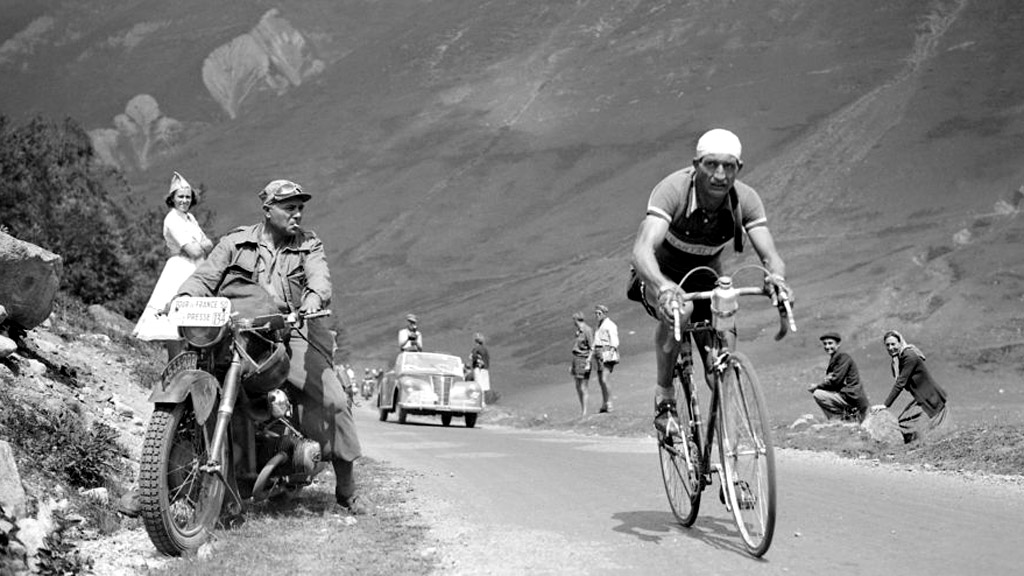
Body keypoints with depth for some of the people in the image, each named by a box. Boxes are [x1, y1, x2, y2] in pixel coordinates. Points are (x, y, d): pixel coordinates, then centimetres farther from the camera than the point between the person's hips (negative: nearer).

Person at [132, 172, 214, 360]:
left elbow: (210, 245, 12)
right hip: (179, 272, -9)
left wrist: (197, 245, -7)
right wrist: (202, 245, 4)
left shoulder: (189, 217, 17)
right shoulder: (172, 220, -11)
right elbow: (194, 251, -17)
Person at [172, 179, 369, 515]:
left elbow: (319, 276, -4)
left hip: (289, 333, 0)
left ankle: (346, 490, -1)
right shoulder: (236, 243, 16)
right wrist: (183, 297, -13)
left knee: (334, 399, -15)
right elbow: (204, 277, 10)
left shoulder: (308, 245, 16)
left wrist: (314, 297, -28)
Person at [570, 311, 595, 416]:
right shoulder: (578, 332, 14)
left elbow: (592, 348, -14)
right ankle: (581, 410, 18)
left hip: (584, 359, -9)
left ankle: (584, 412, -1)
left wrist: (588, 363, -20)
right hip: (576, 359, 9)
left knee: (583, 388, -6)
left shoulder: (587, 331, -12)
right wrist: (572, 365, 20)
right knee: (578, 387, 10)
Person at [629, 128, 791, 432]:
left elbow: (772, 257, -27)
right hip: (660, 276, -4)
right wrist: (663, 287, -67)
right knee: (679, 309, -38)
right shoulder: (673, 189, -34)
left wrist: (776, 276, -53)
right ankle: (664, 396, -17)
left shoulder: (745, 199, -22)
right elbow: (642, 249, -46)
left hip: (705, 277, 4)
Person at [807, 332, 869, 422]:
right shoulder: (833, 359, 16)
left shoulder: (843, 357, -12)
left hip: (854, 399, -10)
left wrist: (817, 386, -10)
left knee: (818, 394, -15)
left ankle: (838, 419, -9)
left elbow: (835, 381, -19)